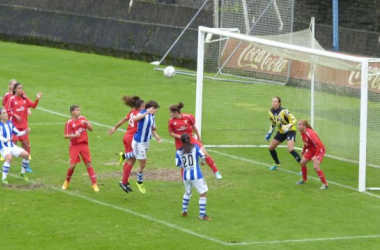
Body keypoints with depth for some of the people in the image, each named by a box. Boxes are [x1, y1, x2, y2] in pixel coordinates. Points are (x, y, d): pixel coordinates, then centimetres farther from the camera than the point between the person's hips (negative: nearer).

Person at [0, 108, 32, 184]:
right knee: (9, 158, -36)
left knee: (26, 154, -6)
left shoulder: (10, 123, 8)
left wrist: (25, 132, 0)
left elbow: (17, 133, 17)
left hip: (12, 146, 7)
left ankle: (23, 172, 18)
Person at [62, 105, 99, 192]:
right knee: (72, 165, -7)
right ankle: (67, 182, 18)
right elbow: (65, 136, -7)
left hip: (84, 144, 2)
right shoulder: (69, 123, -5)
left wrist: (86, 123, -13)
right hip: (74, 145, -2)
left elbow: (91, 129, 6)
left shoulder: (82, 119, 5)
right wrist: (74, 135, -24)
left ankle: (94, 184, -1)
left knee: (88, 164, -1)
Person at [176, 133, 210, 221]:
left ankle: (184, 211, 33)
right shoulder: (195, 147, -1)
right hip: (196, 175, -4)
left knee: (187, 192, 28)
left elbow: (178, 164, 4)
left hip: (186, 175, 4)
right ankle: (202, 215, -3)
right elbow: (202, 156, -7)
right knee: (203, 193, 2)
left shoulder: (179, 151, 4)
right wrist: (202, 162, 15)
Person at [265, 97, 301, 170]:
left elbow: (293, 120, -20)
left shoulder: (283, 111, -24)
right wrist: (269, 133, 9)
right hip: (281, 132, 8)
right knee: (271, 147, 10)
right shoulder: (271, 112, -2)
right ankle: (277, 164, 35)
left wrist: (288, 127, -34)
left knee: (290, 149, -25)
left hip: (290, 131, -8)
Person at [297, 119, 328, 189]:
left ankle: (325, 184, -11)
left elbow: (319, 145, -32)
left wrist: (316, 156, -33)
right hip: (311, 150, 9)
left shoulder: (310, 134, -32)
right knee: (302, 162, 11)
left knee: (316, 167, -22)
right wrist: (304, 150, 18)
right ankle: (304, 179, 33)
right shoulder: (302, 133, -5)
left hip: (319, 150, -9)